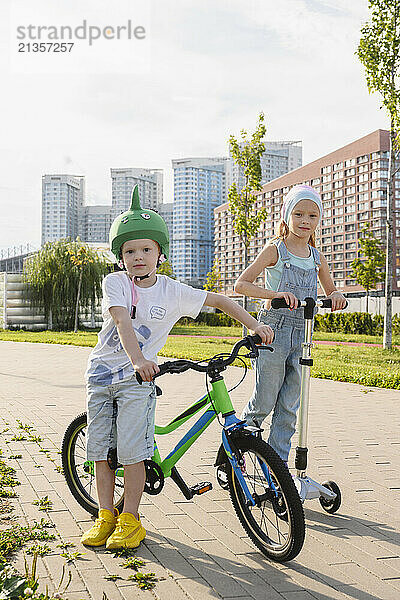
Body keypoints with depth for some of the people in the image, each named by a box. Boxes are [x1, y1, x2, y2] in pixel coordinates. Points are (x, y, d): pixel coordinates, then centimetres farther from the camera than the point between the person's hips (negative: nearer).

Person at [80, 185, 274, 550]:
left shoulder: (172, 292, -4)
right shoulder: (115, 283, -8)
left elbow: (219, 301, 5)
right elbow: (122, 320, -25)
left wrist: (255, 326, -4)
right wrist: (136, 359, -42)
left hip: (138, 380, -1)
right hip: (102, 373, 1)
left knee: (131, 452, -10)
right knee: (101, 450, 4)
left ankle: (130, 519, 5)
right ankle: (106, 516, 18)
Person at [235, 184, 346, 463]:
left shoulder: (317, 257, 11)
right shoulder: (275, 250, -5)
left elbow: (330, 289, 24)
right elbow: (241, 285, -11)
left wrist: (336, 295, -1)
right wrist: (276, 293, -25)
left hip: (302, 334, 5)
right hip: (274, 328, -5)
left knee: (288, 407, 7)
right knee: (263, 403, 1)